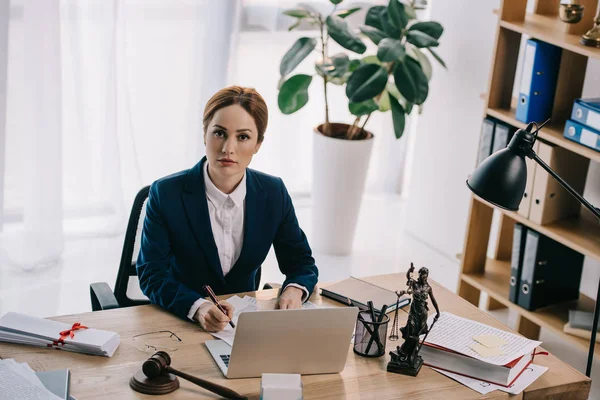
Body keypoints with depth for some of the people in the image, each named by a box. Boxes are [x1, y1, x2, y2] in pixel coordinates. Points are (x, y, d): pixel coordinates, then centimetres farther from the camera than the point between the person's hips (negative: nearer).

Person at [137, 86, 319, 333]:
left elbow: (301, 263, 6)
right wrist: (198, 307, -30)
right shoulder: (166, 194, -11)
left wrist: (294, 290, -17)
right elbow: (151, 274, -12)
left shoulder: (274, 194, -2)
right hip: (178, 320, -1)